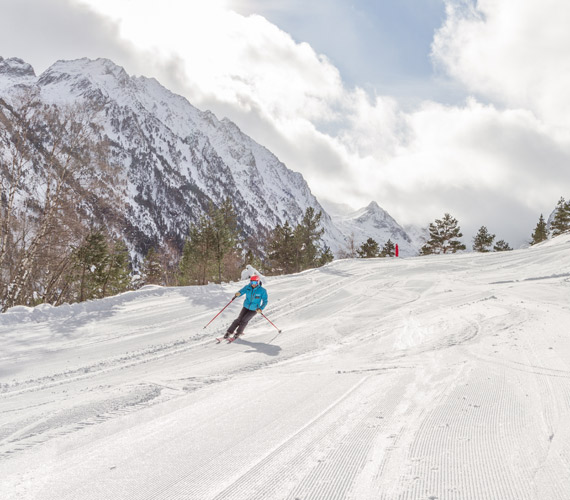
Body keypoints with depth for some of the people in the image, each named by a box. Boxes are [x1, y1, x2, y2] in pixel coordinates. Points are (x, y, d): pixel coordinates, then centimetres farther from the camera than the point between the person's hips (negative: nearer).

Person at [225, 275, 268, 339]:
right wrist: (237, 294, -38)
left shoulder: (262, 291, -16)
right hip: (246, 307, 2)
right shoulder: (247, 287, -9)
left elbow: (265, 301, -10)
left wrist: (261, 308, -25)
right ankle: (229, 332, 2)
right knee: (239, 319, -10)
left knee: (244, 320, -17)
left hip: (254, 309, -2)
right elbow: (241, 291, -13)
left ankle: (238, 333, 4)